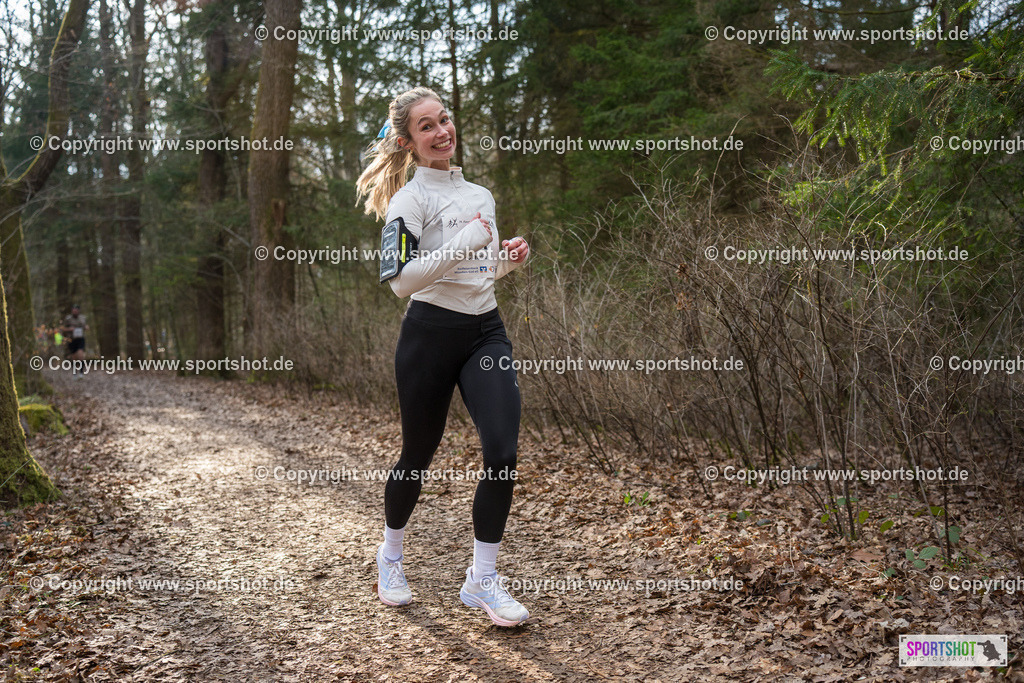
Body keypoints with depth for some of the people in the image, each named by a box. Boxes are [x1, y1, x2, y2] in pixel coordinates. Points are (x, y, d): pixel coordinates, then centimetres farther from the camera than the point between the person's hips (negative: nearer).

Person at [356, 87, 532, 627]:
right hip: (431, 334, -5)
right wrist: (468, 242, -23)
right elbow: (402, 279, -19)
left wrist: (507, 261, 5)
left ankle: (482, 580, 5)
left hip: (487, 332, 5)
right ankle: (390, 555, 36)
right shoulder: (410, 198, -6)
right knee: (418, 458, 8)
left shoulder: (480, 195, 16)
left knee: (504, 453, -10)